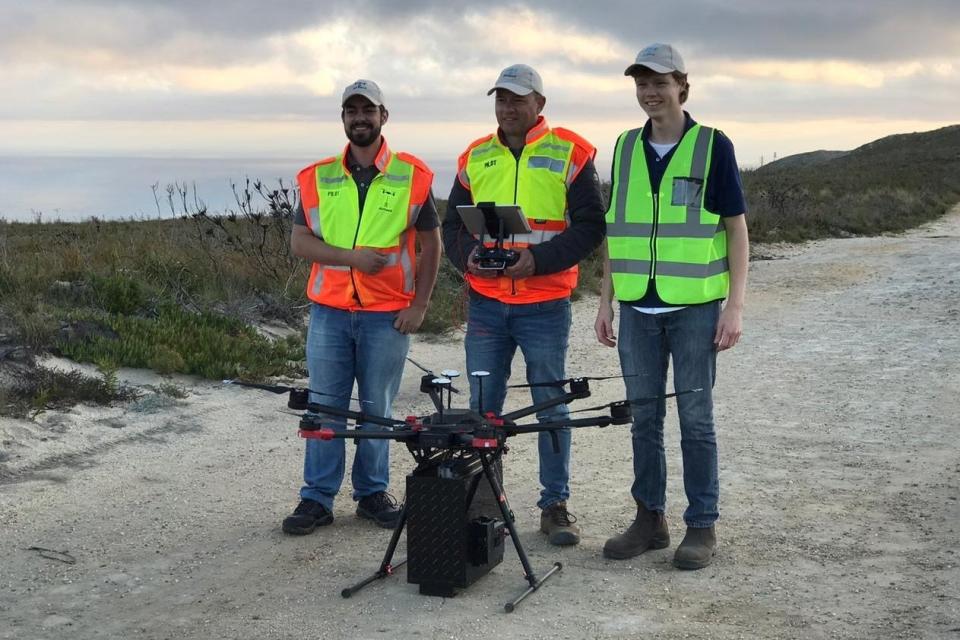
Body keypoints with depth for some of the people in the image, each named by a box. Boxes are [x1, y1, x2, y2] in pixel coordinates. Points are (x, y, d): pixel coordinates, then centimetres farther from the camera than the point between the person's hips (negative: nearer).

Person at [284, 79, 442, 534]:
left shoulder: (412, 176, 3)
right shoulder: (317, 178, 6)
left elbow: (430, 245, 6)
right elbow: (300, 242, 1)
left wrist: (419, 305, -2)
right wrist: (352, 257, -14)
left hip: (387, 314, -1)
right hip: (329, 311, 1)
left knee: (377, 408, 6)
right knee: (324, 406, 3)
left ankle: (372, 492, 19)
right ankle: (317, 498, 10)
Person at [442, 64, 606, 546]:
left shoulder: (569, 153, -2)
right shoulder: (475, 158, 10)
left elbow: (589, 226, -6)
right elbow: (452, 224, 15)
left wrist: (539, 259, -17)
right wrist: (468, 255, -6)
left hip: (545, 306, -3)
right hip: (485, 303, 4)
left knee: (551, 406, 5)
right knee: (483, 406, 9)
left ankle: (555, 506, 15)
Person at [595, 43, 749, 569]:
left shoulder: (712, 146, -2)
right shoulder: (626, 148, 10)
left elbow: (736, 228, -3)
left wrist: (734, 306, -9)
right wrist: (606, 301, 10)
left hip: (695, 307, -4)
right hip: (637, 308, 4)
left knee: (695, 418, 2)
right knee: (644, 416, 9)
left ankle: (702, 526, 12)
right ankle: (649, 518, 21)